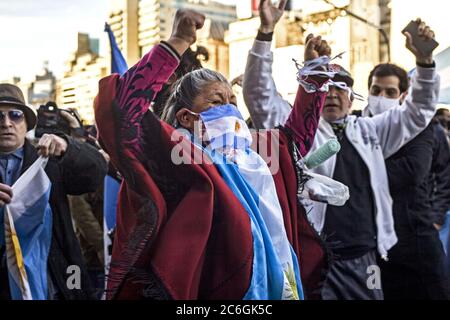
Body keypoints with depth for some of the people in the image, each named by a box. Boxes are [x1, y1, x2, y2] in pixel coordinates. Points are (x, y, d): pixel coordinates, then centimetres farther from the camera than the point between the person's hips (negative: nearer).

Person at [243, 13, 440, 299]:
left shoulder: (370, 130, 14)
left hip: (365, 260, 4)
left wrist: (424, 60, 0)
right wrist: (266, 34, -14)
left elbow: (418, 110, 16)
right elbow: (259, 94, -5)